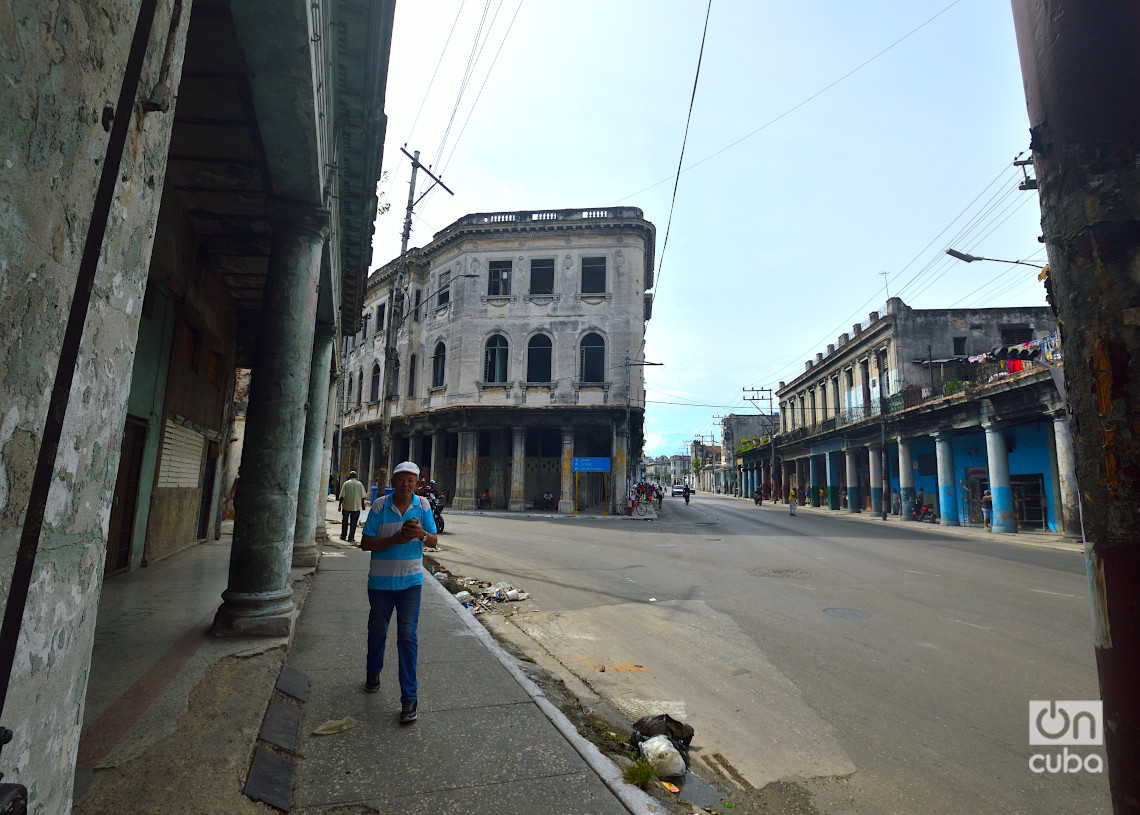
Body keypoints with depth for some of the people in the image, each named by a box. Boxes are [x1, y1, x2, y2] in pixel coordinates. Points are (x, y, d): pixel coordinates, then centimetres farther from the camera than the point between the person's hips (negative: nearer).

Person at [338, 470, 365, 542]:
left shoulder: (346, 483, -4)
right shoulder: (360, 484, 0)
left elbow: (342, 496, -8)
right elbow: (363, 497, 2)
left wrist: (339, 504, -1)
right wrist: (362, 505, 13)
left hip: (346, 506, 0)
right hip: (356, 506, 0)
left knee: (345, 522, 16)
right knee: (353, 523, 3)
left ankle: (343, 536, 22)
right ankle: (351, 538, 2)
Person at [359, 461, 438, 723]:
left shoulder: (422, 505, -3)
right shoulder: (380, 506, -8)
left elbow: (434, 541, 1)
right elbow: (365, 543, -7)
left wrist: (422, 534, -21)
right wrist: (395, 539, -22)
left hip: (411, 581, 0)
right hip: (381, 581, 0)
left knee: (407, 636, -2)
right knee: (377, 631, 18)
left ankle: (409, 697, 6)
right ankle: (373, 673, 46)